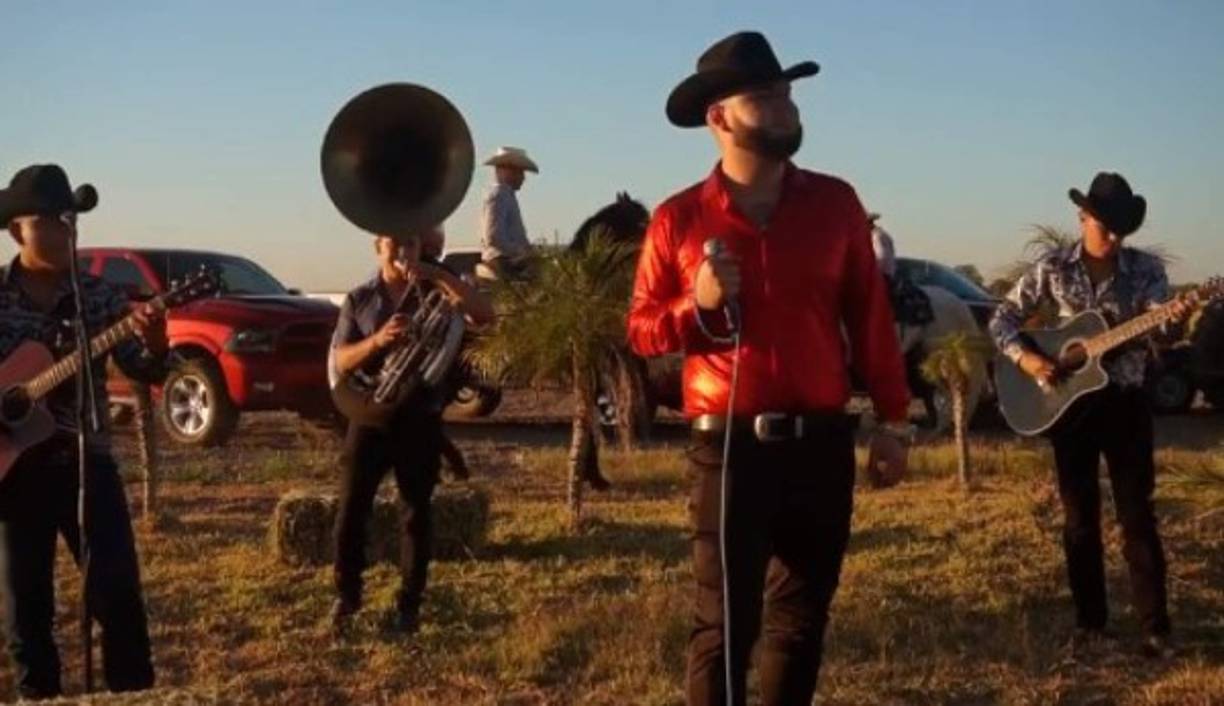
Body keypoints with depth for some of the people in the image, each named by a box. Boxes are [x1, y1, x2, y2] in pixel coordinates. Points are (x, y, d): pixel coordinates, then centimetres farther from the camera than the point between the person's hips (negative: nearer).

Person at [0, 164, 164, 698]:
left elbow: (143, 372, -4)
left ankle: (135, 696, 10)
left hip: (85, 461, 0)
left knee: (118, 591, -3)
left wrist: (155, 346, -26)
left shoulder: (98, 296, -1)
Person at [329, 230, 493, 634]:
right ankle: (346, 595, 17)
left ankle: (409, 605, 13)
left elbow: (485, 315, -12)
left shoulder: (435, 293, 4)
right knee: (351, 508, -1)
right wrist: (377, 340, -19)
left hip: (421, 418, 0)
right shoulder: (359, 300, 5)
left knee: (416, 513, 4)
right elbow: (340, 362, -1)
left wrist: (439, 276, -18)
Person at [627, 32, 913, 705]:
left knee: (802, 616, 13)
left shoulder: (834, 202, 4)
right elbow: (641, 328, 4)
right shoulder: (678, 219, -2)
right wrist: (698, 305, -16)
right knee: (725, 621, -1)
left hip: (823, 442, 3)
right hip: (730, 446, -3)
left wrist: (893, 421, 7)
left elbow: (870, 316, 8)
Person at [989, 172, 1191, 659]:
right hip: (1069, 403, 1)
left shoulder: (1145, 270, -2)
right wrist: (1024, 357, -15)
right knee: (1080, 517, 7)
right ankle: (1089, 621, 18)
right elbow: (1003, 318, 2)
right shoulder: (1054, 268, -1)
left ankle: (1155, 627, 6)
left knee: (1137, 515, 0)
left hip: (1124, 402, -1)